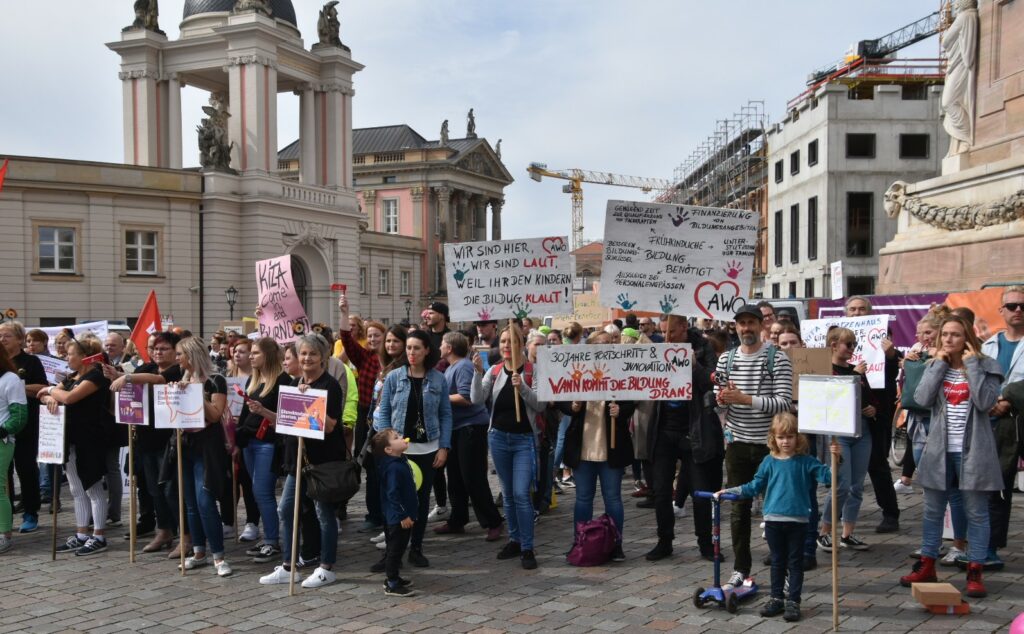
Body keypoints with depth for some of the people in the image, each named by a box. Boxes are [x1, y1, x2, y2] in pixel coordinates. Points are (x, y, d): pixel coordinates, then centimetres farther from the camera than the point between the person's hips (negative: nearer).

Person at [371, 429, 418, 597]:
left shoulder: (401, 462, 9)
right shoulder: (393, 467, -23)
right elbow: (392, 494, -25)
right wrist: (403, 515, -23)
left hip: (405, 515, 10)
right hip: (399, 518, -10)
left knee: (396, 548, 19)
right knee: (395, 549, -1)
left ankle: (392, 578, 31)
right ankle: (392, 585, 7)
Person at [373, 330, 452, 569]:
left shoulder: (438, 379, 1)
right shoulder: (394, 377, 0)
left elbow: (446, 415, 4)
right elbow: (383, 412, 1)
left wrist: (444, 447, -3)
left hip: (428, 449, 1)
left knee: (422, 499, 9)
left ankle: (416, 549, 22)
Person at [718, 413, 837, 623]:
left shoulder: (805, 462, -1)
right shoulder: (769, 462, 5)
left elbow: (825, 475, -7)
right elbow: (755, 487, 10)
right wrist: (729, 491, 8)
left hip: (797, 520, -2)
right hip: (773, 520, 2)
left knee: (795, 562, 6)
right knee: (777, 561, 12)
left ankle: (793, 602, 13)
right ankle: (776, 598, 22)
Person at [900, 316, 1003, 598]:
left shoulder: (986, 366, -2)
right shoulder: (936, 366, 7)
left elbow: (985, 402, -18)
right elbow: (922, 398, -10)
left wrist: (972, 365, -15)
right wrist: (939, 364, -9)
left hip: (973, 452, -3)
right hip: (939, 450, 3)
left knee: (976, 513, 4)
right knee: (933, 511, 10)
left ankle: (975, 572, 14)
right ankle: (926, 567, 20)